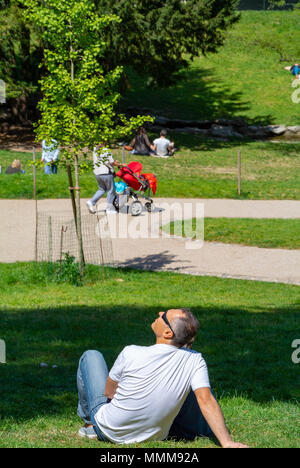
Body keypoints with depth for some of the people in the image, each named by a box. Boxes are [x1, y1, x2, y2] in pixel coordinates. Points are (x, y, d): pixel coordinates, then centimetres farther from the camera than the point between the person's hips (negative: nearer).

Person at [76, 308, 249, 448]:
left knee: (91, 356, 17)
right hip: (156, 436, 2)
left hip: (109, 431, -2)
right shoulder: (194, 360, -20)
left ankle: (90, 424, 26)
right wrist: (227, 442, -30)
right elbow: (206, 400, -30)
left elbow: (108, 392, -9)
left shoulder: (131, 354, -26)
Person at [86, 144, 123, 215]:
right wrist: (121, 165, 5)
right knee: (111, 190, 8)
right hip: (106, 173, -7)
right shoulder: (106, 151, -17)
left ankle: (91, 202, 8)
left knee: (101, 189, 22)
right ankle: (110, 208, 13)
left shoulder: (95, 150, 5)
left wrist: (114, 161, 22)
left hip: (97, 173, 7)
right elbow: (112, 163, -11)